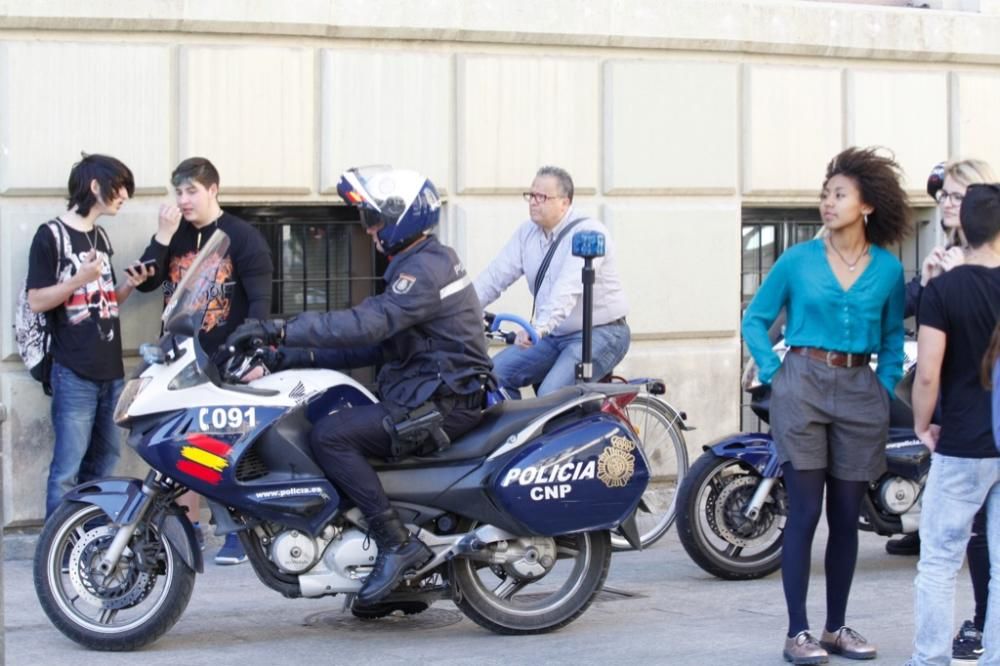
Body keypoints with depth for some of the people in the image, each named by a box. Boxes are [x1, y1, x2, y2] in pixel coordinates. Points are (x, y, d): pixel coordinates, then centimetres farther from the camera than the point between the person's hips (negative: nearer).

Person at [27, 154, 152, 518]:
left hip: (111, 369, 8)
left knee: (104, 462, 14)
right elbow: (36, 301, -12)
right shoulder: (51, 235, -7)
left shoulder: (102, 238, 17)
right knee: (67, 470, -9)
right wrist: (80, 278, -22)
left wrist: (129, 284, 4)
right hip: (74, 373, -8)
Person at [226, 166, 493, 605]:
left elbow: (368, 324, -28)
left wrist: (282, 331, -28)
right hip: (435, 394, 11)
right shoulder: (424, 263, 19)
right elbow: (380, 342, 19)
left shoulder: (425, 269, -15)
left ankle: (396, 543, -19)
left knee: (330, 435, -19)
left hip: (442, 401, -11)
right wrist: (299, 358, 12)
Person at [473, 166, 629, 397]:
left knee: (551, 393, -28)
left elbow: (569, 287, -31)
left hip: (599, 334, -8)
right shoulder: (527, 233, 7)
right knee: (494, 374, -7)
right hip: (553, 335, 8)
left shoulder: (588, 233, -16)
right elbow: (495, 275, 0)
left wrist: (540, 327, -45)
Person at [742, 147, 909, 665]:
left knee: (846, 517, 8)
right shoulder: (798, 261, 0)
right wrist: (774, 374, -1)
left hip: (860, 394, 3)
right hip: (803, 387, -2)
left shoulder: (888, 269, 5)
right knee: (804, 512, -5)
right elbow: (755, 320, 7)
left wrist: (886, 388, 4)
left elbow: (893, 338, 15)